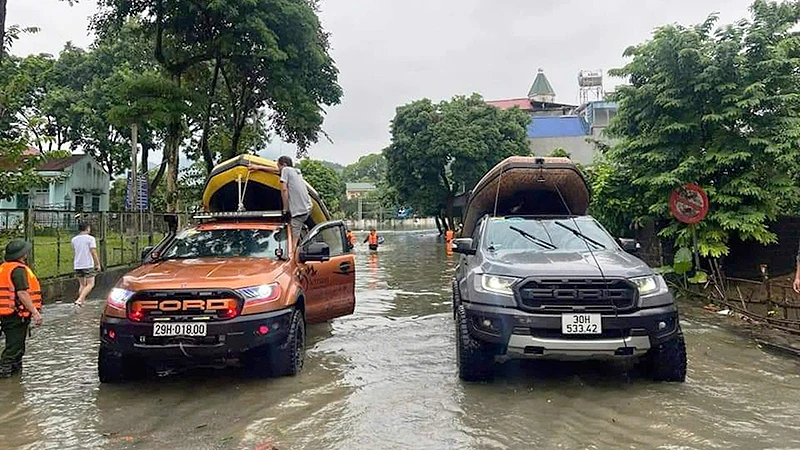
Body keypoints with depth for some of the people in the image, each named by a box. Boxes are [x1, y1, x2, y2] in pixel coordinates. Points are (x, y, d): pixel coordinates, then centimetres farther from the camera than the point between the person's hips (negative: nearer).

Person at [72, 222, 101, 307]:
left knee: (82, 285, 15)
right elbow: (93, 252, -12)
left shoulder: (74, 239, 9)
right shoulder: (90, 238, -9)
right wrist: (98, 264, -7)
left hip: (77, 265, 6)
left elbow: (74, 251, 18)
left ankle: (82, 302, 13)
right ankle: (79, 300, -16)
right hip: (88, 265, -6)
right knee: (90, 284, -1)